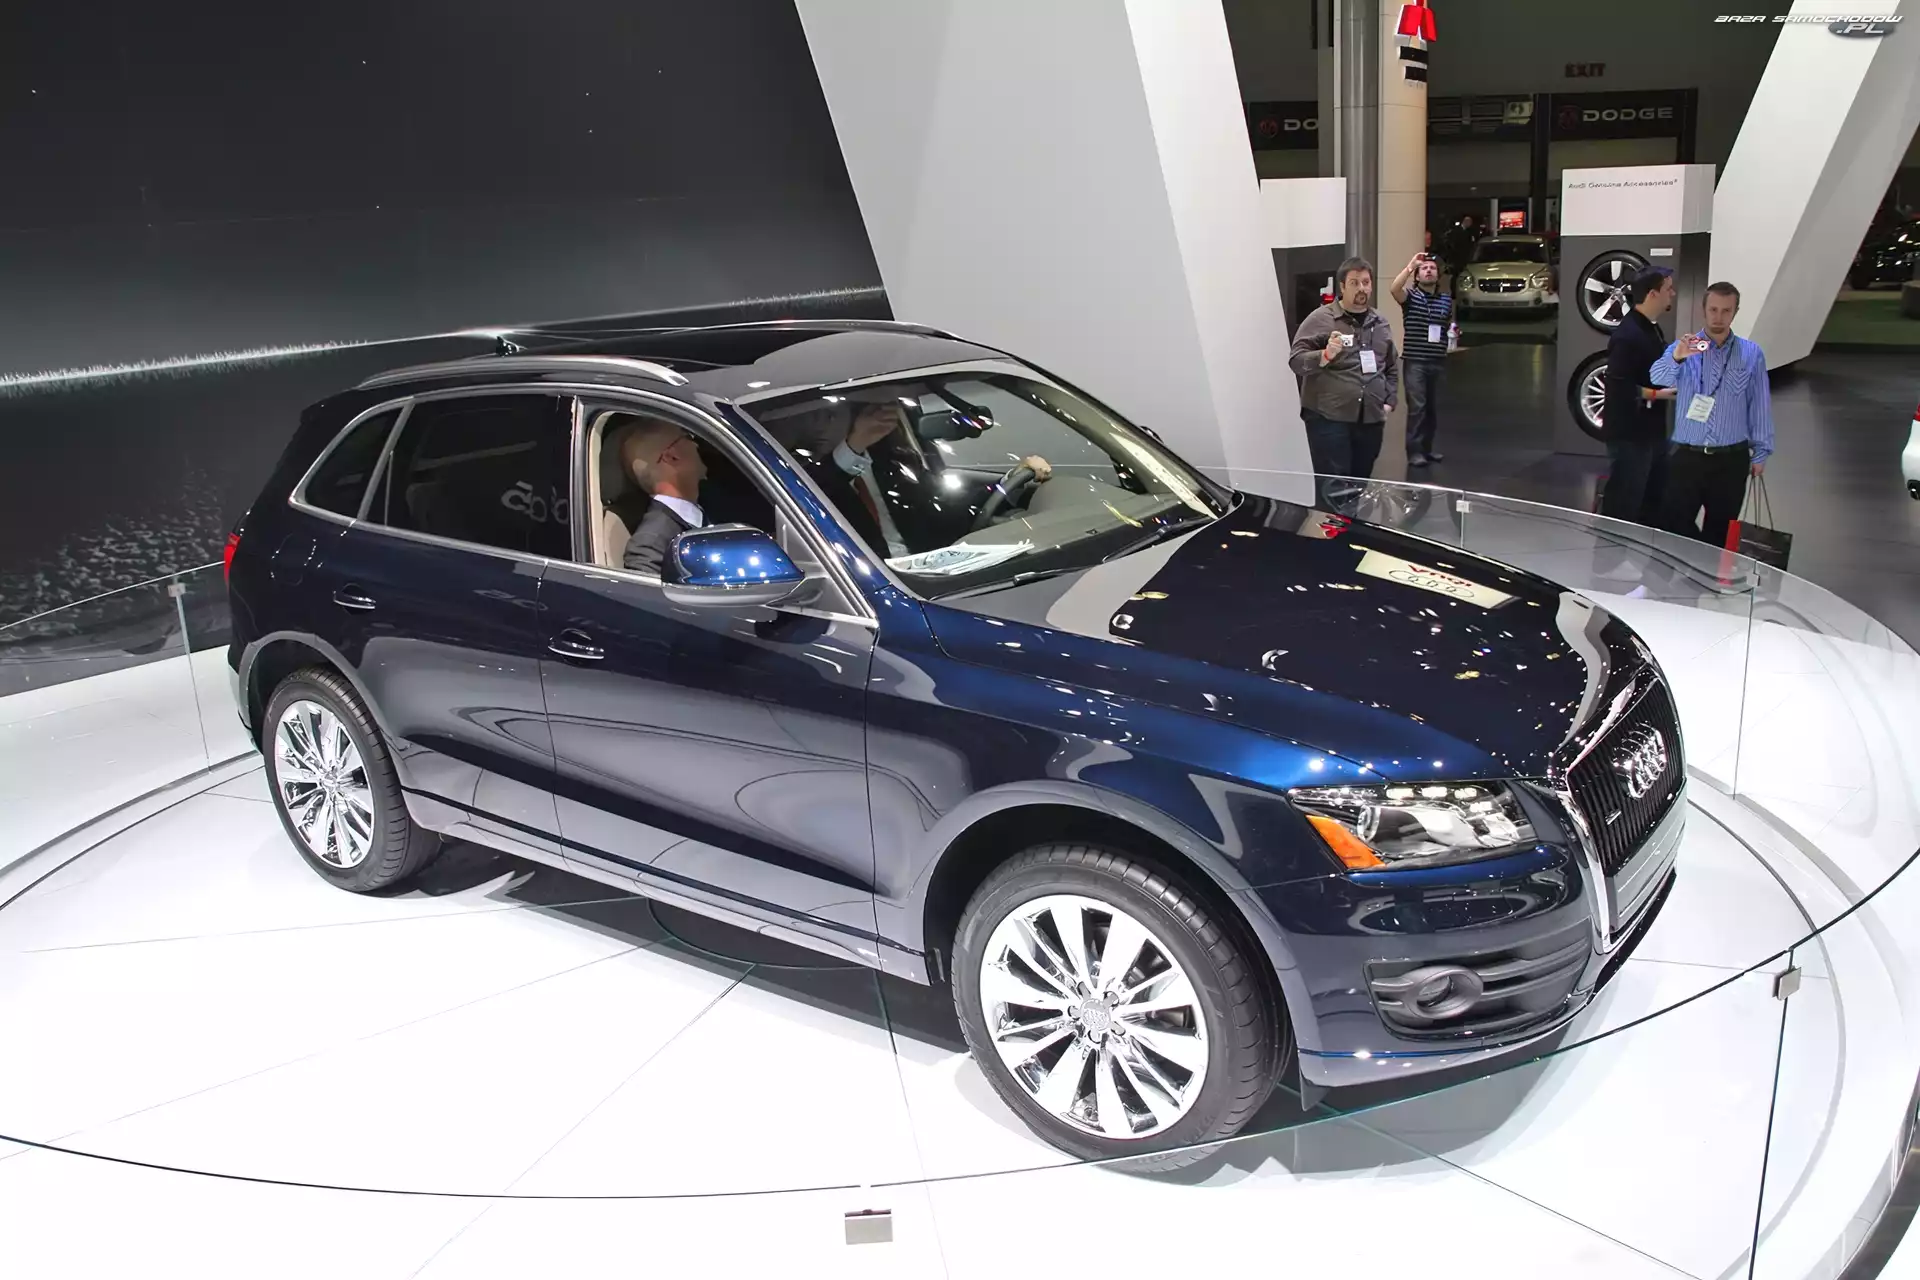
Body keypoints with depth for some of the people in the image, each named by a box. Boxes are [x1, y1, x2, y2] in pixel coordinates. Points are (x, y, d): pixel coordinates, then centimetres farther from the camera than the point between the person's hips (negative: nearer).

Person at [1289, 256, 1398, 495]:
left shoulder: (1381, 323, 15)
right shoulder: (1320, 319, -3)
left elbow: (1392, 366, 24)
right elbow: (1296, 360, -8)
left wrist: (1389, 401, 13)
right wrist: (1325, 355, -25)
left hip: (1371, 419, 5)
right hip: (1328, 419, -5)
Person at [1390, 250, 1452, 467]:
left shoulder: (1446, 300, 12)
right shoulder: (1411, 296, -2)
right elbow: (1394, 289, -24)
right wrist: (1410, 266, -24)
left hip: (1438, 361, 5)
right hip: (1415, 361, -5)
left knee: (1433, 408, 11)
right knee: (1416, 407, -9)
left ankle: (1427, 448, 21)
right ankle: (1414, 452, -6)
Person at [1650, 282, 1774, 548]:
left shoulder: (1752, 353, 4)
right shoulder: (1683, 348, 1)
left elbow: (1760, 405, 6)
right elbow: (1658, 379, -19)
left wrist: (1761, 452, 2)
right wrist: (1676, 358, -40)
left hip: (1731, 459, 1)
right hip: (1686, 456, -1)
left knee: (1719, 531, 9)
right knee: (1675, 526, -2)